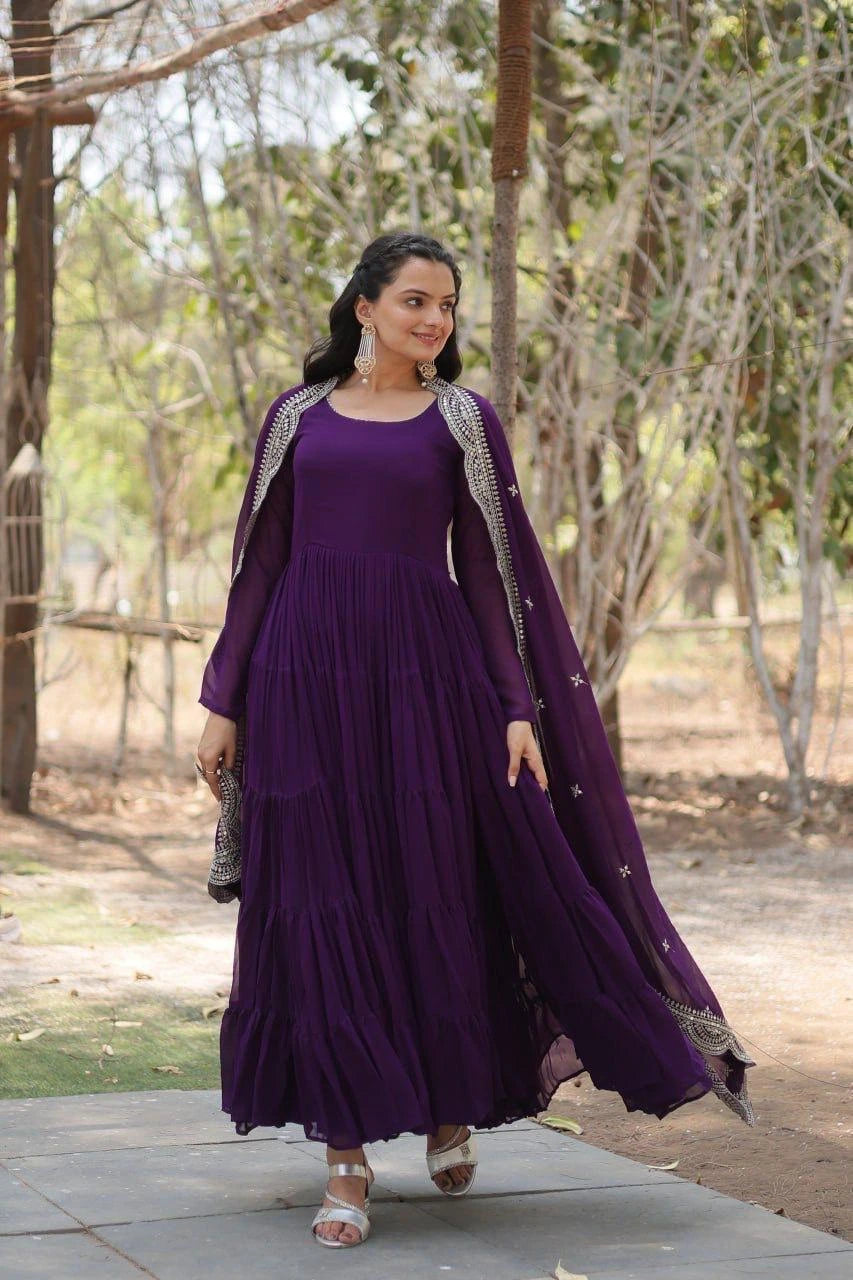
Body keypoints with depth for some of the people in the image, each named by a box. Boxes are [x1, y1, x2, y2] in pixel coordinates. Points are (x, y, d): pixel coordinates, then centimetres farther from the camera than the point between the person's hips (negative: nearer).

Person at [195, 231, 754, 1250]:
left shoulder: (463, 419, 7)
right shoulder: (297, 416, 11)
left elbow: (490, 569, 4)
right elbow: (259, 563, 10)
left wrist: (518, 707, -4)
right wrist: (223, 703, 5)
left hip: (424, 672, -1)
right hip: (305, 673, 1)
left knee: (435, 897, 3)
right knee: (322, 910, 0)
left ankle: (452, 1110, 27)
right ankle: (347, 1162, 6)